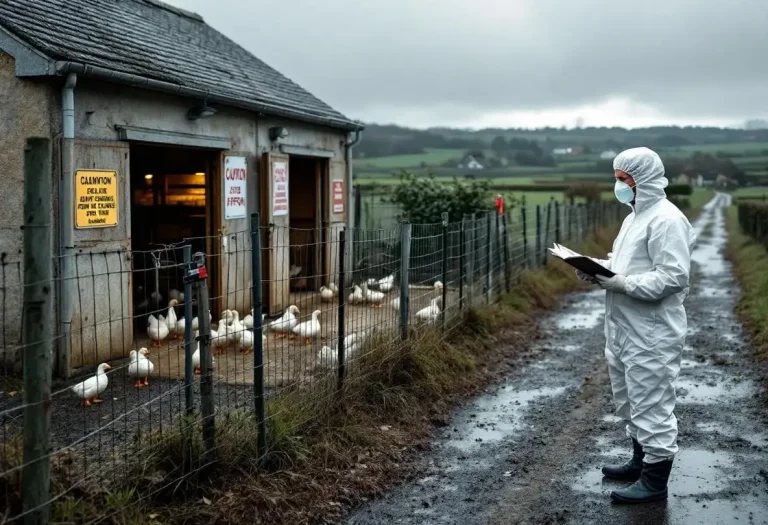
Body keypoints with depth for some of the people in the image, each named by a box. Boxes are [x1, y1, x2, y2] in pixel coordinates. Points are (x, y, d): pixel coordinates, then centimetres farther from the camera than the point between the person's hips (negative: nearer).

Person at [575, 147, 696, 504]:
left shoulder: (666, 219, -18)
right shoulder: (637, 214, 14)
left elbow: (674, 277, -25)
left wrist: (622, 284, -25)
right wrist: (600, 267, 4)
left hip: (651, 336, -10)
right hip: (625, 331, 10)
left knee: (651, 405, 0)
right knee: (632, 401, 21)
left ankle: (655, 480, 11)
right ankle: (641, 461, 36)